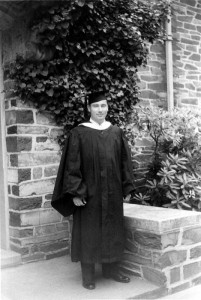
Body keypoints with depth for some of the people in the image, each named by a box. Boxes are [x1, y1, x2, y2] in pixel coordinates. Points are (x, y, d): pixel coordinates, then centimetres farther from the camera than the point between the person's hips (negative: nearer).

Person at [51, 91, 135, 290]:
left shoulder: (116, 132, 6)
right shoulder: (79, 134, -6)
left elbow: (125, 161, 8)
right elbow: (71, 164, -9)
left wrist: (127, 188, 5)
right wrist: (75, 192, -14)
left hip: (112, 193, 4)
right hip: (88, 193, -4)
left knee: (112, 230, 13)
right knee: (88, 232, 5)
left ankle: (111, 269, 29)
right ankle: (88, 275, 19)